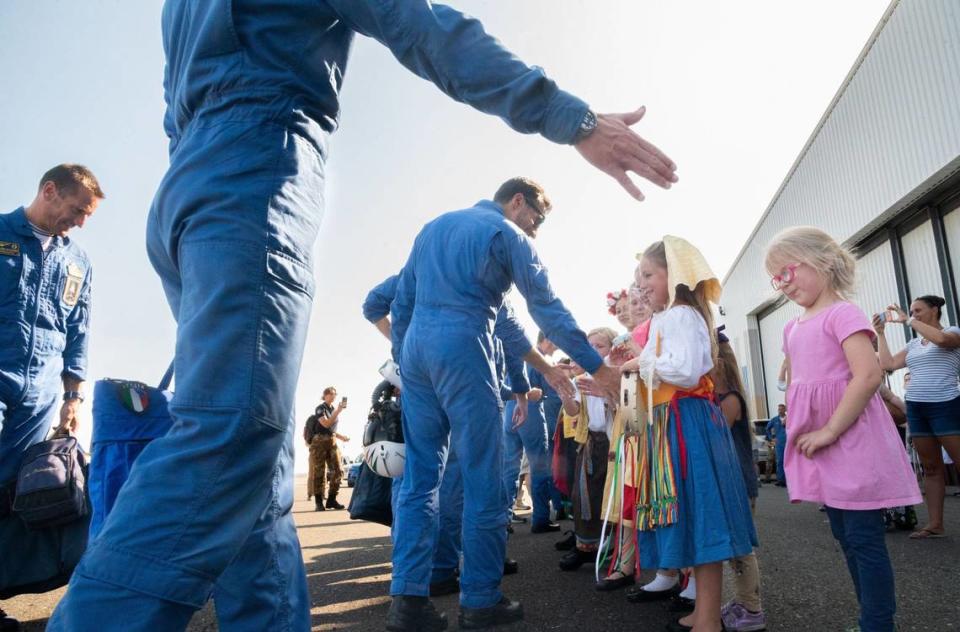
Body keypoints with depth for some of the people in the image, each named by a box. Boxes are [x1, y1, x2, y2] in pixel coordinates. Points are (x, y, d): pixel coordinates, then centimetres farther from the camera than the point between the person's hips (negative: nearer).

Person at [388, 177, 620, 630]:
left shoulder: (433, 227, 23)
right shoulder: (507, 234, 4)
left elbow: (402, 301, 19)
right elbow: (547, 308, -2)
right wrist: (597, 366, 2)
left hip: (415, 348, 7)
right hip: (462, 347, -7)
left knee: (420, 474, 7)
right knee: (482, 477, 1)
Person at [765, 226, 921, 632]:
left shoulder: (841, 313, -11)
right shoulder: (792, 328, 14)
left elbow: (868, 376, -23)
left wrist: (830, 431, -22)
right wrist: (799, 430, 10)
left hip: (850, 438, -9)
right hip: (818, 444, 9)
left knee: (864, 538, -3)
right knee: (846, 536, 15)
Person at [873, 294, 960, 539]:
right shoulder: (913, 344, 16)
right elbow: (888, 364, 7)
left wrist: (908, 321, -16)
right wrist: (880, 333, 8)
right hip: (915, 407, 6)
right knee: (931, 467, 7)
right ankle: (935, 524, 9)